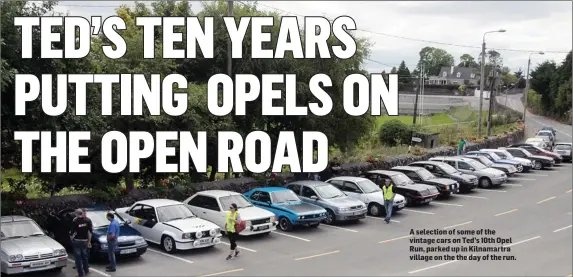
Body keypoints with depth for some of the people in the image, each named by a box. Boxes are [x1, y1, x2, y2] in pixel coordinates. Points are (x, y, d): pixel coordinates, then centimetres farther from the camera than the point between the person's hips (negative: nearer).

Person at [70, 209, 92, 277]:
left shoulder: (75, 222, -13)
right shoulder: (88, 221, 0)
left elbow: (72, 233, -11)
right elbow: (90, 231, 4)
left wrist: (71, 239, 9)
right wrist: (89, 241, 13)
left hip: (77, 241, -4)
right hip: (85, 241, 4)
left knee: (78, 257, 2)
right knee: (84, 256, 20)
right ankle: (86, 271, 28)